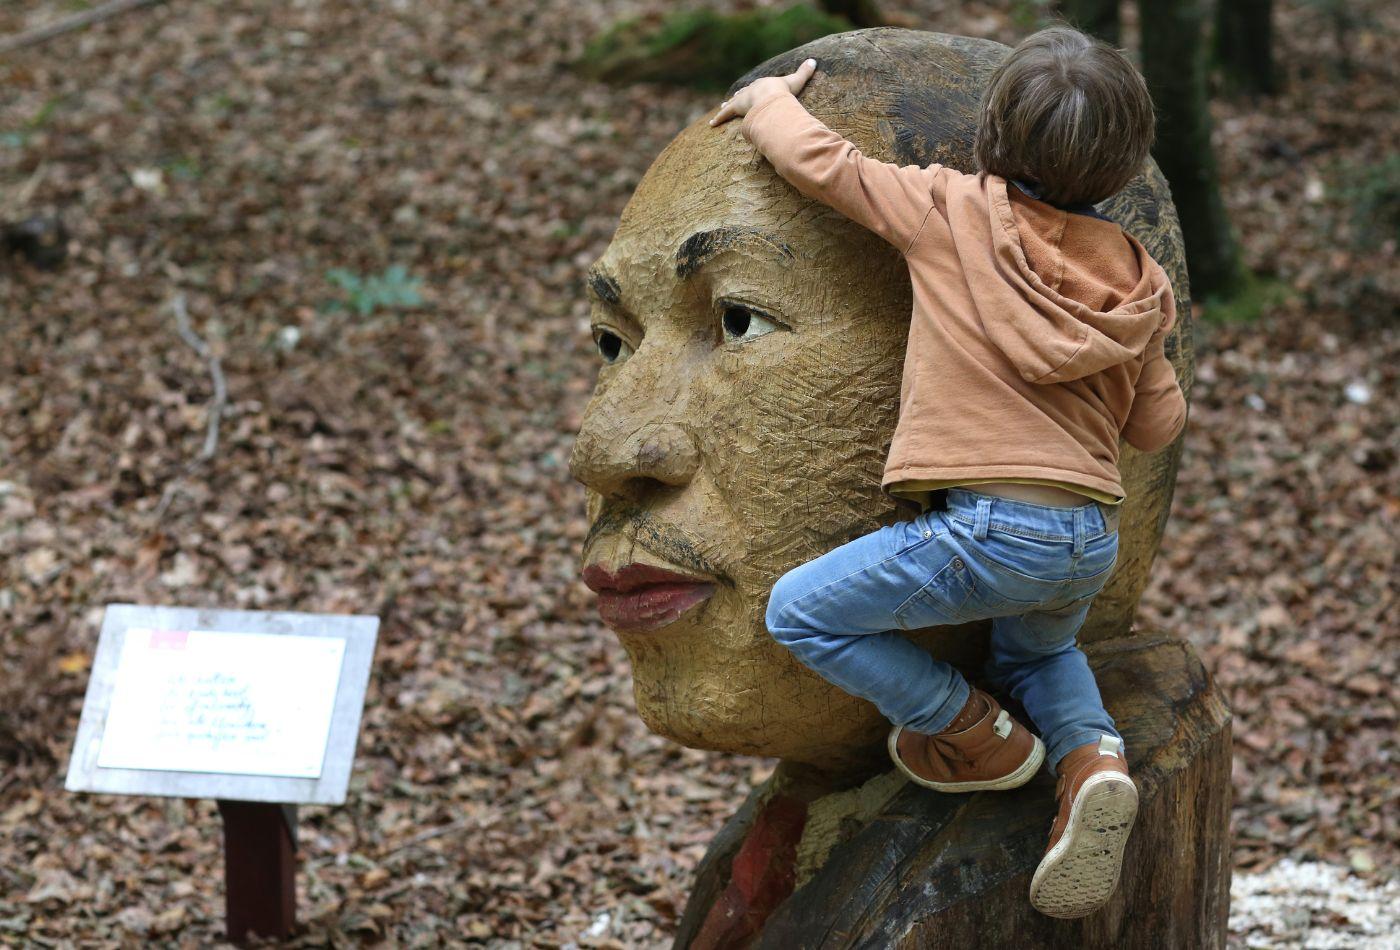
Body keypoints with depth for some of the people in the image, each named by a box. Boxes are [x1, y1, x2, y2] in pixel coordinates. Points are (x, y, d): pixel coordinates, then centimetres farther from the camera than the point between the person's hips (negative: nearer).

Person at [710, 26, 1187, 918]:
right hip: (1094, 541, 6)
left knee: (801, 612, 8)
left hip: (991, 530, -6)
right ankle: (1092, 757, 6)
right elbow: (1156, 425, 17)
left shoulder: (953, 210, -2)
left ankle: (976, 735, 12)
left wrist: (770, 100, 25)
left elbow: (822, 162, 4)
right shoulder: (1135, 282, 10)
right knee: (1038, 650, 36)